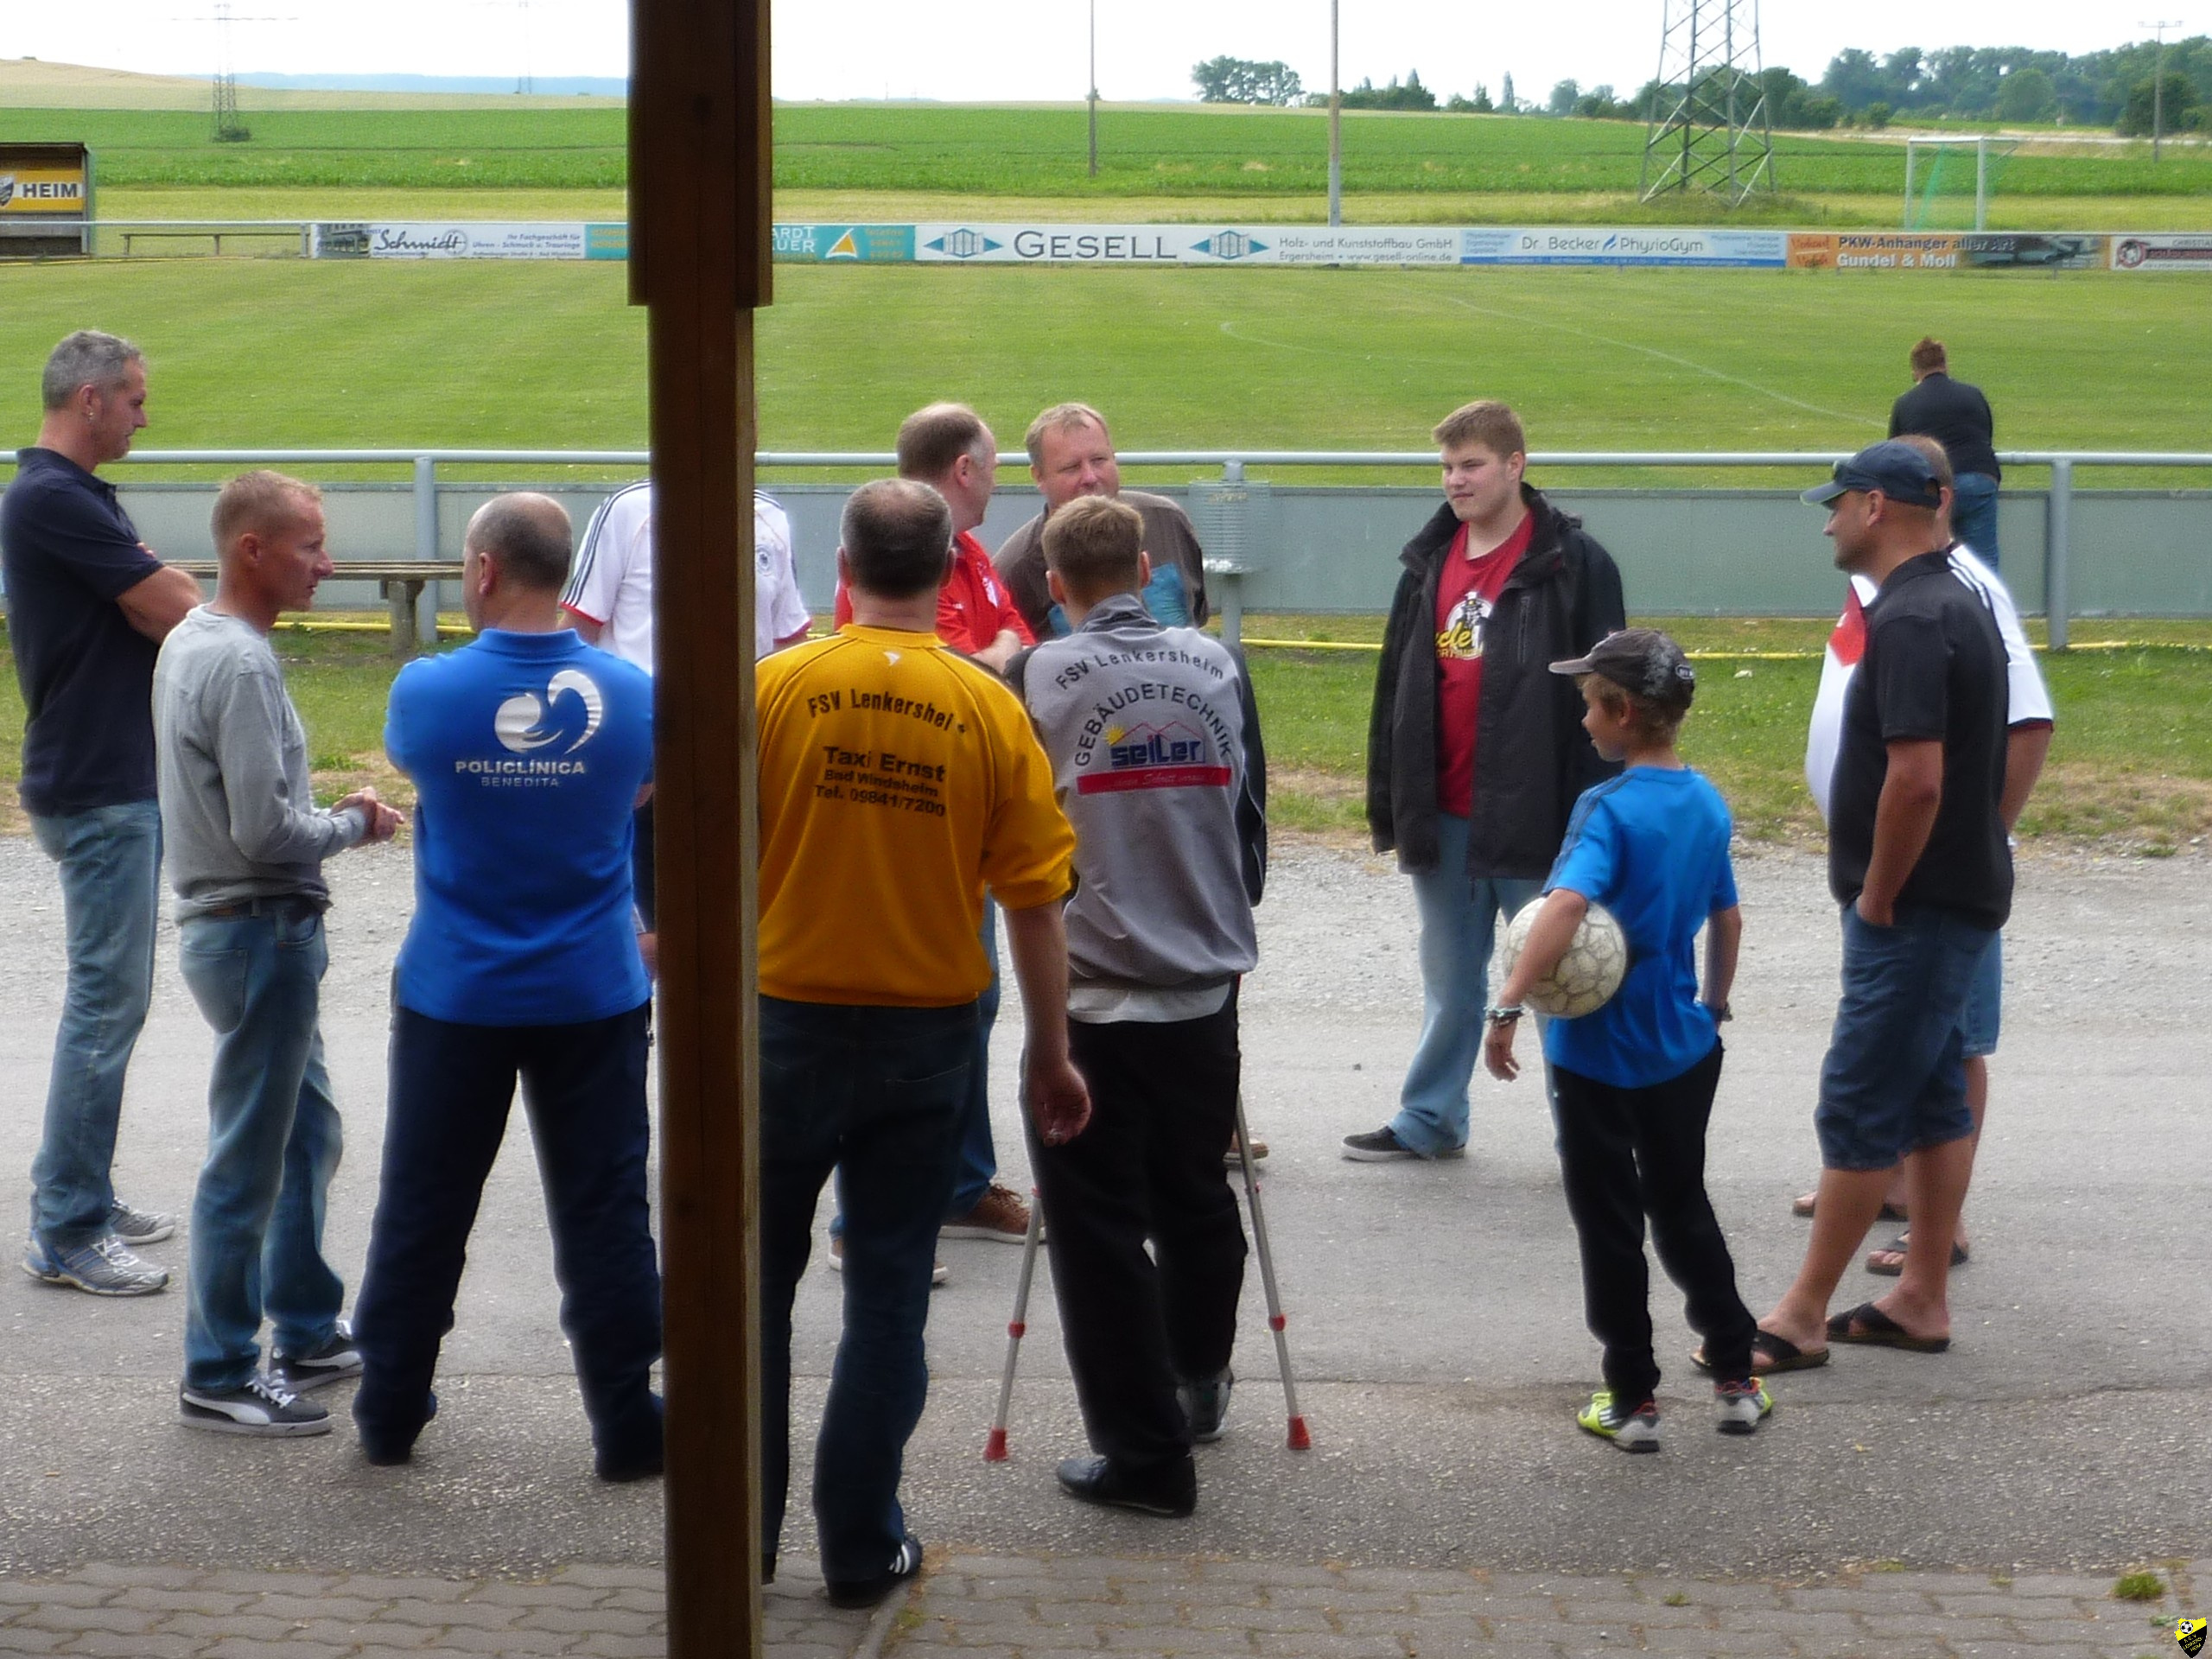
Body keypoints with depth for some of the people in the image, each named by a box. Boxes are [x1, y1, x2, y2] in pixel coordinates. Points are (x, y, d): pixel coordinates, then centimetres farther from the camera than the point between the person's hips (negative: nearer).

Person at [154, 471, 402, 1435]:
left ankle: (308, 1332, 31)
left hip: (245, 927, 10)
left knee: (308, 1132, 20)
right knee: (248, 1160, -1)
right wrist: (352, 825, -8)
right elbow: (264, 828, -24)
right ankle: (217, 1375, 8)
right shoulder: (240, 664, -21)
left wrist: (332, 819, 6)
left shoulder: (191, 642, 10)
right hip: (260, 931, -10)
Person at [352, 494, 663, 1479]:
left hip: (454, 996, 0)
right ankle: (626, 1425, 11)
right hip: (594, 994, 0)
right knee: (603, 1213, 6)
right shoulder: (631, 695, -8)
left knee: (423, 1210, 12)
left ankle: (389, 1414, 23)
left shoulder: (428, 692, -12)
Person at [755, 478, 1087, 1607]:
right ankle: (862, 1546, 14)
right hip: (927, 1035, 1)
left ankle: (742, 1529, 20)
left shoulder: (776, 687, -9)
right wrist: (1049, 1055, 6)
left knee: (755, 1280, 14)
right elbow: (1034, 901, -5)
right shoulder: (989, 709, -6)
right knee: (889, 1293, 10)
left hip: (788, 1019, -1)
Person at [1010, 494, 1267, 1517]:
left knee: (1101, 1225, 2)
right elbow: (1250, 814, 10)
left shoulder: (1037, 680, -9)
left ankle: (1144, 1452, 3)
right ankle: (1199, 1382, 38)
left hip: (1088, 993, -4)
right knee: (1196, 1194, 21)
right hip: (1205, 983, 4)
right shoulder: (1217, 666, 2)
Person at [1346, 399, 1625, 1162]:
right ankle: (1430, 1120, 28)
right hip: (1444, 814, 6)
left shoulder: (1573, 563, -8)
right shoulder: (1431, 561, 9)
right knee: (1449, 978, 17)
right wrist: (1389, 798, 11)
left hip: (1534, 814, -6)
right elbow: (1397, 685, 14)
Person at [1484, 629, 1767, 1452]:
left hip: (1600, 1052, -6)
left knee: (1610, 1228, 6)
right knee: (1684, 1210, 20)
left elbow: (1565, 904, -34)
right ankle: (1737, 1378, 24)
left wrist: (1508, 1007, -35)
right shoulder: (1708, 804, 2)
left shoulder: (1609, 808, -19)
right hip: (1683, 1048, 6)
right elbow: (1727, 919, 14)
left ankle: (1632, 1398, 11)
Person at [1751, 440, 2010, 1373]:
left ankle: (1803, 1319, 0)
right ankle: (1922, 1301, 22)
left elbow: (1916, 778, -28)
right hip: (1958, 894, 11)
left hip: (1914, 909, -11)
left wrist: (1877, 895, -17)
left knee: (1858, 1105, -5)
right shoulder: (1953, 604, 13)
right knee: (1933, 1097, 14)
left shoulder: (1910, 621, -20)